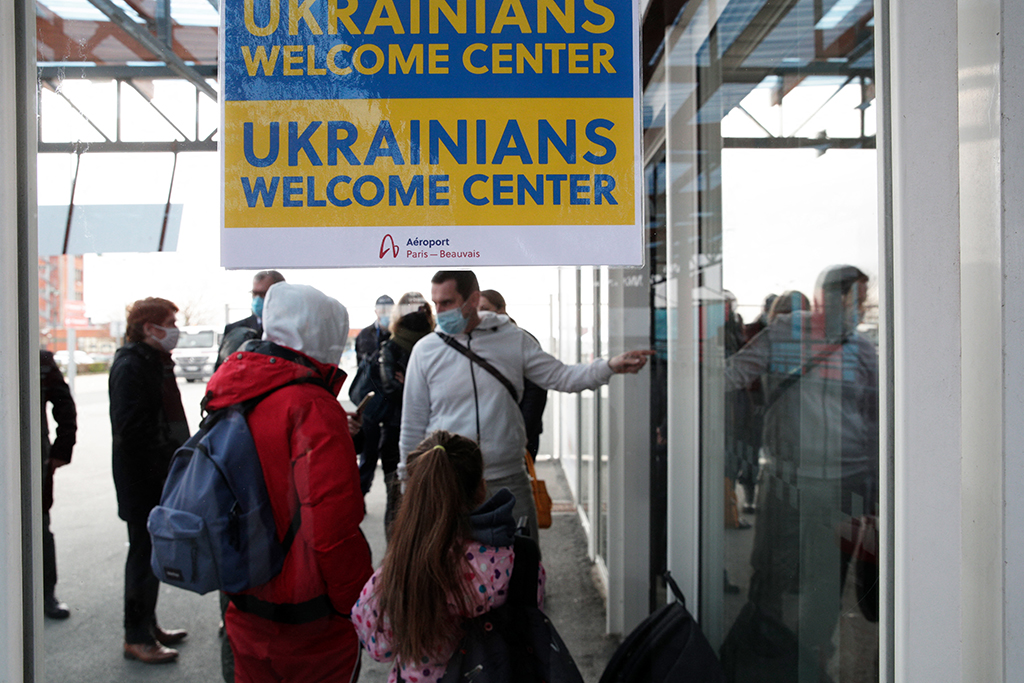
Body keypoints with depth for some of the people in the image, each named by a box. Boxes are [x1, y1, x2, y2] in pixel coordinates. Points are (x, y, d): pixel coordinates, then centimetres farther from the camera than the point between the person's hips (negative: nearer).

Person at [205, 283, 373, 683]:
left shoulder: (233, 397, 2)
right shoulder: (312, 408, -23)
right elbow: (333, 526, -27)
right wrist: (358, 605, -15)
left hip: (245, 606, 7)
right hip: (308, 620, -7)